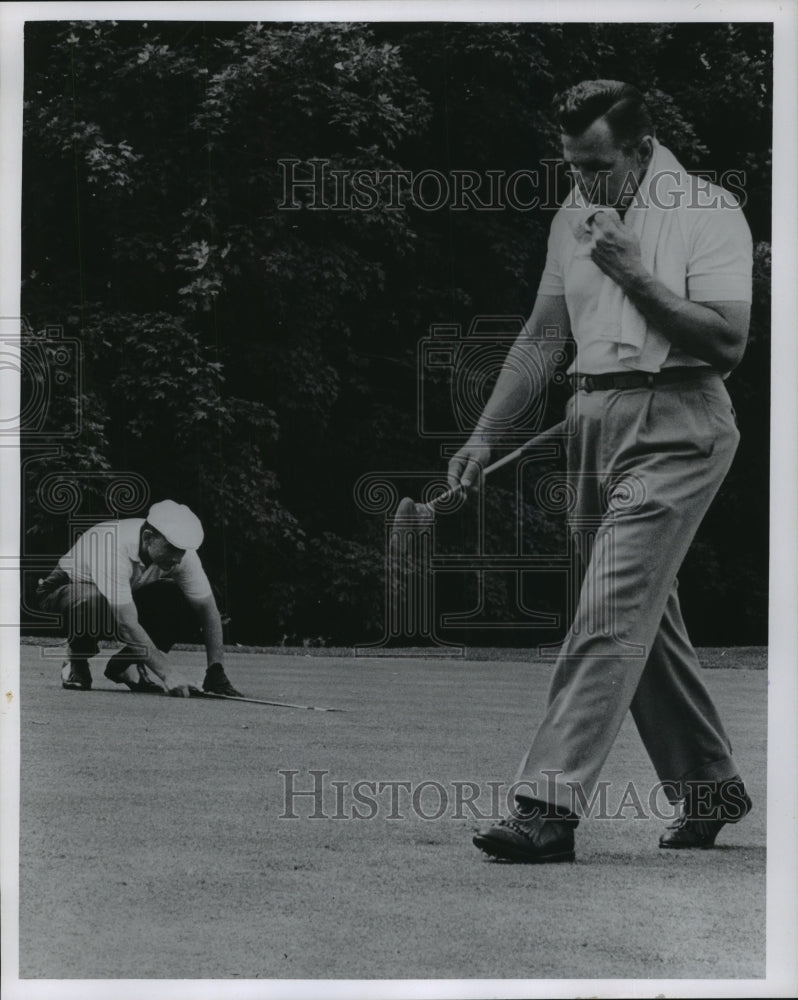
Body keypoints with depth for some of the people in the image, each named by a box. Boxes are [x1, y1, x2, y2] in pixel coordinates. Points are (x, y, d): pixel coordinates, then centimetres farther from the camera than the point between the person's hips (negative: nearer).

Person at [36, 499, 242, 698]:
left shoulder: (182, 553, -22)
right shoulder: (114, 549, -39)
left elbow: (208, 609, -18)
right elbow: (126, 624, -43)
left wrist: (216, 669, -30)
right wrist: (168, 672, -46)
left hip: (125, 600, 5)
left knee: (188, 607, -21)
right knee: (96, 599, -42)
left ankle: (125, 665, -1)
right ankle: (75, 664, -11)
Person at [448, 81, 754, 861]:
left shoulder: (707, 212, -7)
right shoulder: (572, 218, 13)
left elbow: (727, 341, -15)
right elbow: (541, 334, 17)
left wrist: (633, 271, -17)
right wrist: (484, 436, 11)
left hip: (675, 424, -7)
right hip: (592, 419, 7)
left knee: (610, 613, -15)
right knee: (643, 617, 12)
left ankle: (550, 805, -19)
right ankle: (709, 787, 27)